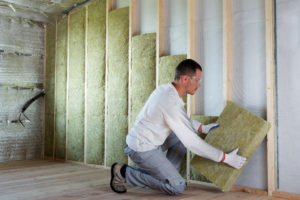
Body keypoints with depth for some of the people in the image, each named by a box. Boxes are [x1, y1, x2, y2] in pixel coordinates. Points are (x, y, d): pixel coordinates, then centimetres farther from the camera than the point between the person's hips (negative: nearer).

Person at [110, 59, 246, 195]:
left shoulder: (166, 88, 3)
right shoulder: (171, 102, -27)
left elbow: (182, 119, 22)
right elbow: (191, 142, -23)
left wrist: (203, 128, 12)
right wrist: (225, 158, -18)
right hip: (142, 149, -10)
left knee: (185, 133, 16)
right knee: (177, 187, -9)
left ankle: (167, 175, 13)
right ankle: (124, 173, -3)